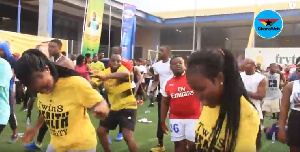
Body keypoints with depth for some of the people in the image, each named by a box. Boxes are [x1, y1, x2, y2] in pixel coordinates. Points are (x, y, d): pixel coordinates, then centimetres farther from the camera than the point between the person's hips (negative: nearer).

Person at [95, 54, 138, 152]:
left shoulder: (122, 69, -18)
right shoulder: (105, 72, 1)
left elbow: (126, 74, -44)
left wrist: (107, 76, -56)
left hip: (128, 107, -7)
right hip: (114, 108, 7)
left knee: (128, 137, -20)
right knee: (101, 131, 14)